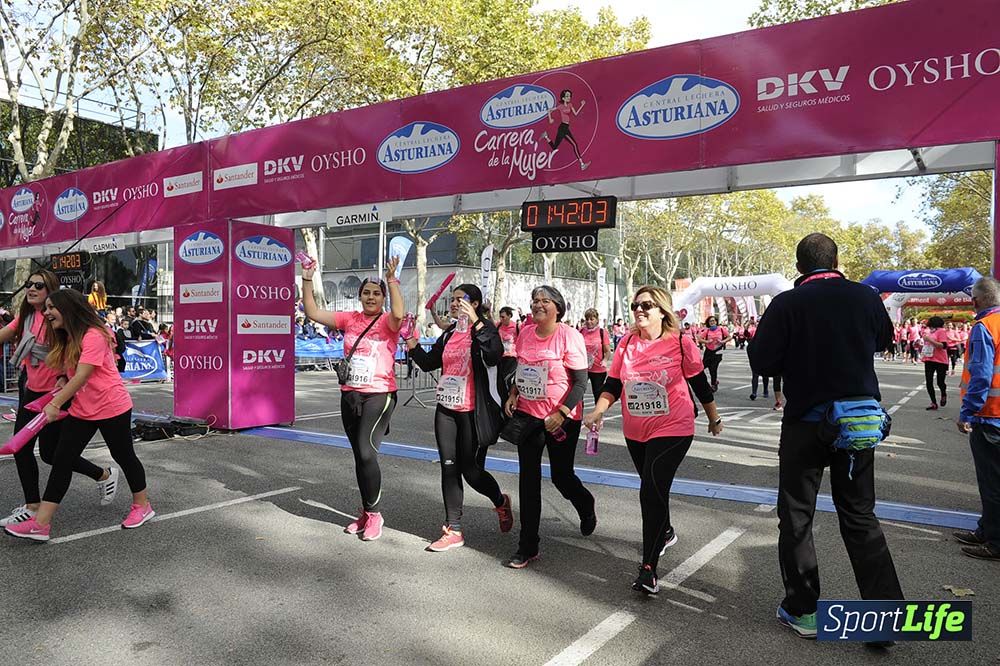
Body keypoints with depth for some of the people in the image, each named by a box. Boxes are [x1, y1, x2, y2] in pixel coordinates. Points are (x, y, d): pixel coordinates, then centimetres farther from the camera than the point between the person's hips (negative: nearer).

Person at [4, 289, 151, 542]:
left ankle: (142, 506, 25)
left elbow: (82, 376, -24)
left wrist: (55, 403, -26)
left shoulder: (93, 335, -18)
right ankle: (40, 523, 4)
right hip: (81, 410, 8)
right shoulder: (65, 339, 11)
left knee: (124, 456, 7)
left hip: (112, 408, -8)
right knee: (61, 461, 2)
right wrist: (62, 386, 1)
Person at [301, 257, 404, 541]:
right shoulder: (349, 319, 8)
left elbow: (398, 314, -29)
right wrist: (307, 280, 0)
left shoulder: (387, 322, -5)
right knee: (359, 455, 13)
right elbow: (313, 312, 6)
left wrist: (392, 279, -31)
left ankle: (374, 514, 5)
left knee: (366, 452, -13)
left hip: (379, 395, -6)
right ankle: (367, 513, 27)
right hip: (350, 395, 6)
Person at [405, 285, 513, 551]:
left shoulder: (484, 329, -9)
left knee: (471, 470, 0)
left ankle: (501, 503, 31)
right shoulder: (450, 333, 13)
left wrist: (475, 321, -33)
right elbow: (429, 363, 17)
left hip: (474, 412, -7)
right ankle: (453, 530, 15)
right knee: (449, 467, 6)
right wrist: (413, 346, -1)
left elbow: (494, 355, -29)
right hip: (446, 410, 7)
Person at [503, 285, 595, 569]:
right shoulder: (525, 333, 2)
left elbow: (581, 382, -13)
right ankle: (527, 547, 14)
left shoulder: (569, 336, -13)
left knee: (561, 476, 10)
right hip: (528, 415, 4)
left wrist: (561, 413, -21)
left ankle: (586, 506, 46)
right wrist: (513, 394, 3)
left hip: (562, 419, -4)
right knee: (528, 478, 4)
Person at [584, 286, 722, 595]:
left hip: (672, 430, -5)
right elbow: (613, 384, 1)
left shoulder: (681, 343, -10)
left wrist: (714, 419, 11)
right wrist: (597, 412, -15)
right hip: (635, 433, 5)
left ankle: (648, 568, -6)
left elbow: (700, 385, 0)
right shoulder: (626, 344, 0)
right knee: (653, 488, 21)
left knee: (652, 491, -14)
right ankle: (666, 532, 50)